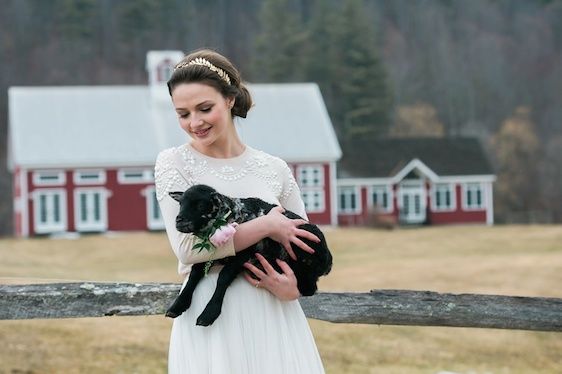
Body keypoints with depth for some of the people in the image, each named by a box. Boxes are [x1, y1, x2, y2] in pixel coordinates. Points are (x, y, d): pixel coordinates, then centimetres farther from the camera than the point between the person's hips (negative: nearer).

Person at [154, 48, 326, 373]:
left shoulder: (274, 169, 7)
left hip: (275, 316, 3)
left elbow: (307, 245, 11)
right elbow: (188, 246, -12)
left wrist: (294, 286, -10)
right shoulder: (174, 164, 0)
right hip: (211, 317, -2)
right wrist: (267, 226, -12)